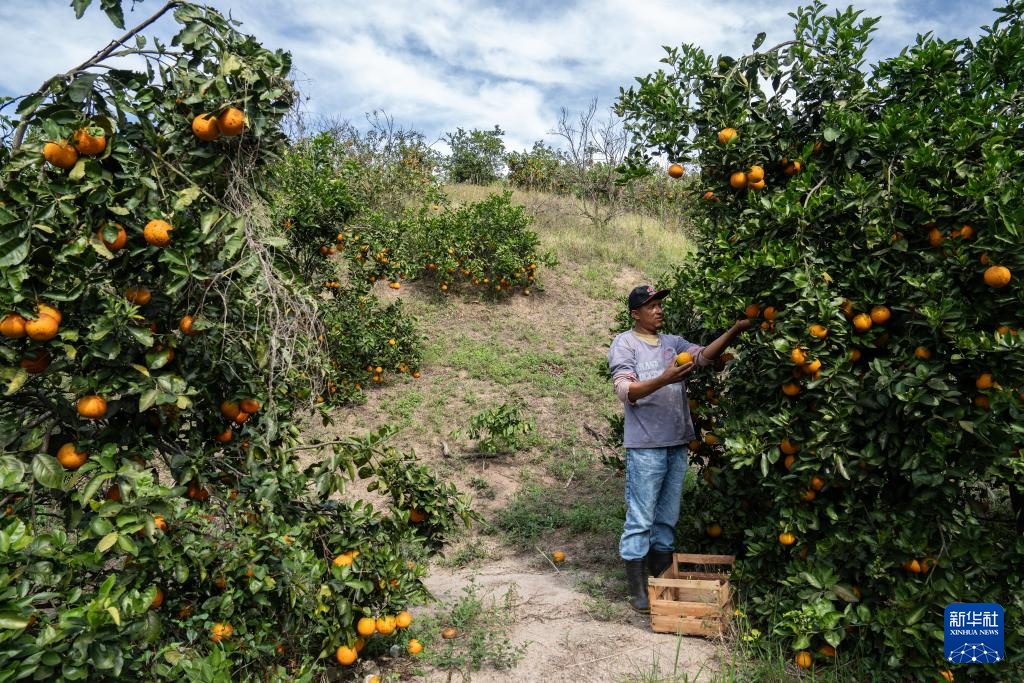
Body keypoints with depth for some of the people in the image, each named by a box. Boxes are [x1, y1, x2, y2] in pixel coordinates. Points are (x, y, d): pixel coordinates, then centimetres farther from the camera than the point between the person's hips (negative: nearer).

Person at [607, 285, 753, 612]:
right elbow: (625, 391, -13)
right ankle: (638, 590, 11)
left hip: (678, 443, 6)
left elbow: (704, 355, -1)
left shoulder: (673, 342, 14)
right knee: (641, 520, 0)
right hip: (645, 446, -6)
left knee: (668, 518, 15)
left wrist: (734, 331, -14)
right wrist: (664, 379, -27)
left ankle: (661, 581, 28)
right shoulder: (624, 343, -3)